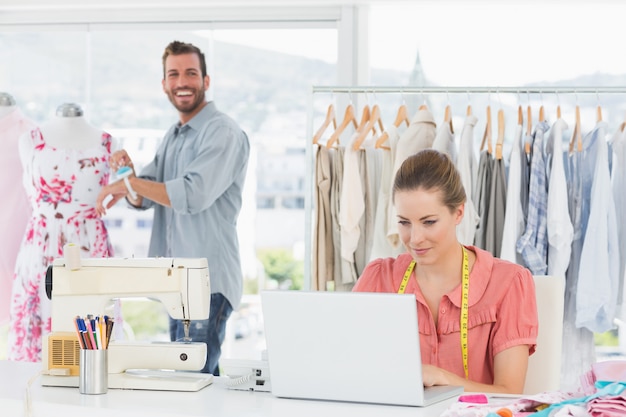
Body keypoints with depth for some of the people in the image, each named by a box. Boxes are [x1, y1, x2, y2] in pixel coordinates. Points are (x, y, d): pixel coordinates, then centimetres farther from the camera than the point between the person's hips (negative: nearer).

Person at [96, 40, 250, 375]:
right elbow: (143, 199, 15)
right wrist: (127, 170, -7)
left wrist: (130, 183, -16)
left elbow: (194, 195, -23)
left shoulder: (223, 133, -11)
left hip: (208, 282, -9)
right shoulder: (173, 135, 19)